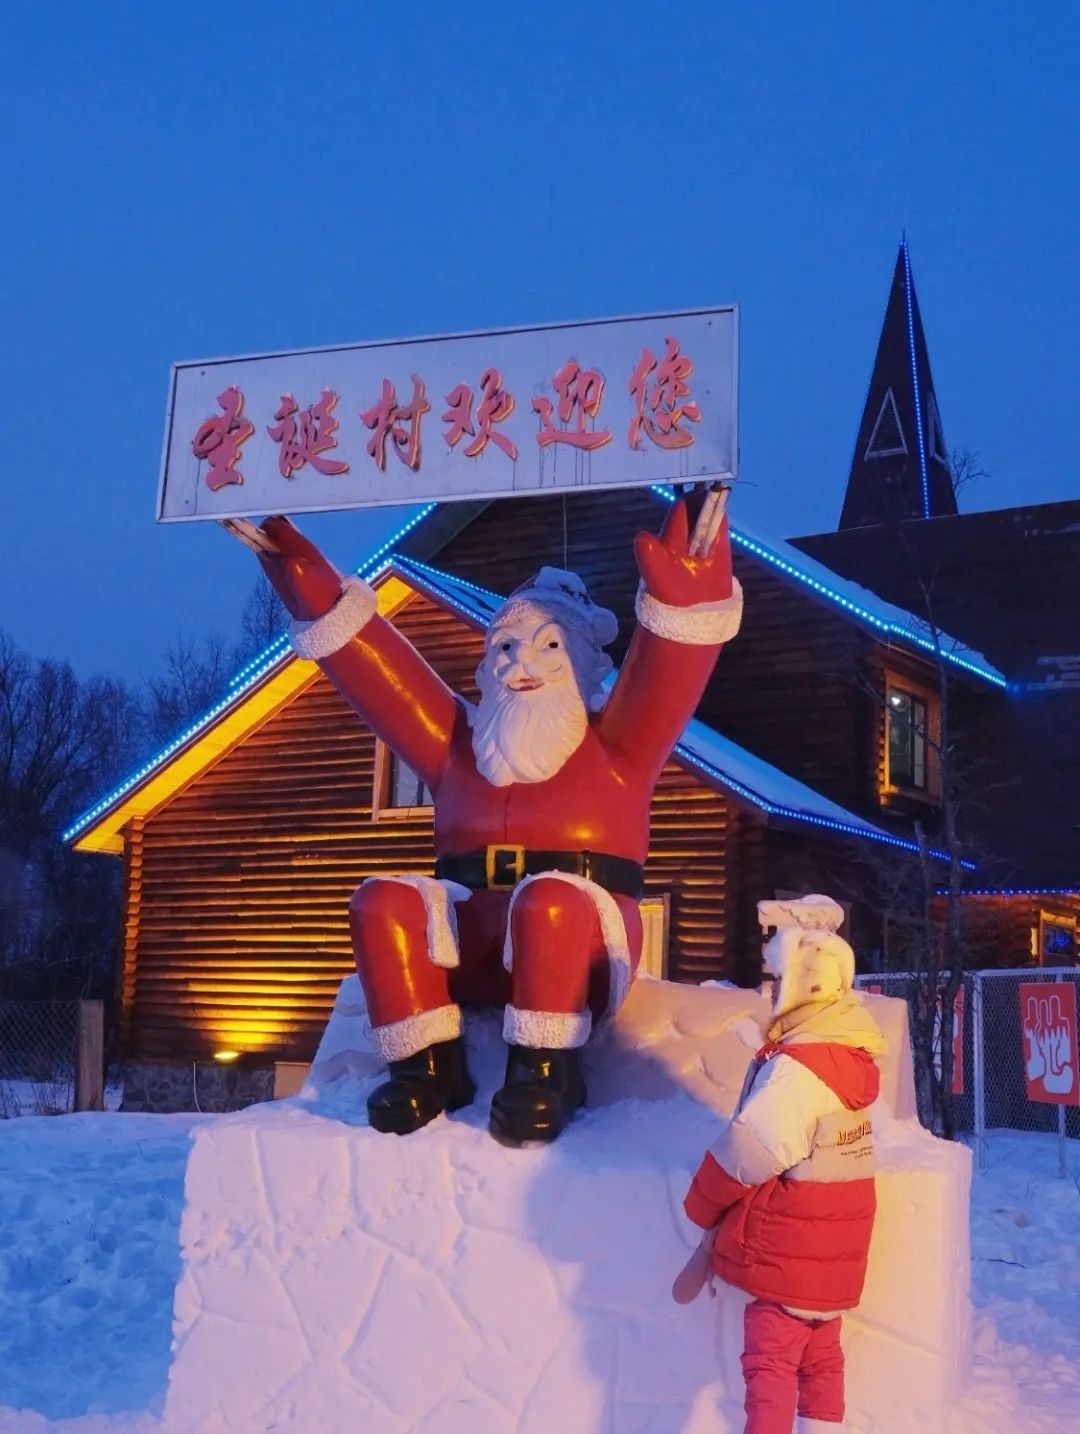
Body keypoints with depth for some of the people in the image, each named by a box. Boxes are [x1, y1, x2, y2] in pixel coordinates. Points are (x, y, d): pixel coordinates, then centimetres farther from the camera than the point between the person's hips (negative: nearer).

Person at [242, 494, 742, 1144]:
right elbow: (377, 667, 13)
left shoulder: (617, 747, 7)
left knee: (547, 898, -37)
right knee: (385, 902, -23)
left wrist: (687, 596, -30)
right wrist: (315, 594, 4)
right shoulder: (458, 744, 18)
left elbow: (669, 671, -11)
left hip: (581, 942, -4)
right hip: (474, 944, 4)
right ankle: (430, 1065, -13)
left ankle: (546, 1070, -23)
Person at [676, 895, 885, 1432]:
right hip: (833, 1249, 9)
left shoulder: (797, 1067, -23)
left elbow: (747, 1153, -21)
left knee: (770, 1361, -3)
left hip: (787, 1247, -9)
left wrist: (704, 1209, -1)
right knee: (820, 1358, 17)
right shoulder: (849, 1054, 5)